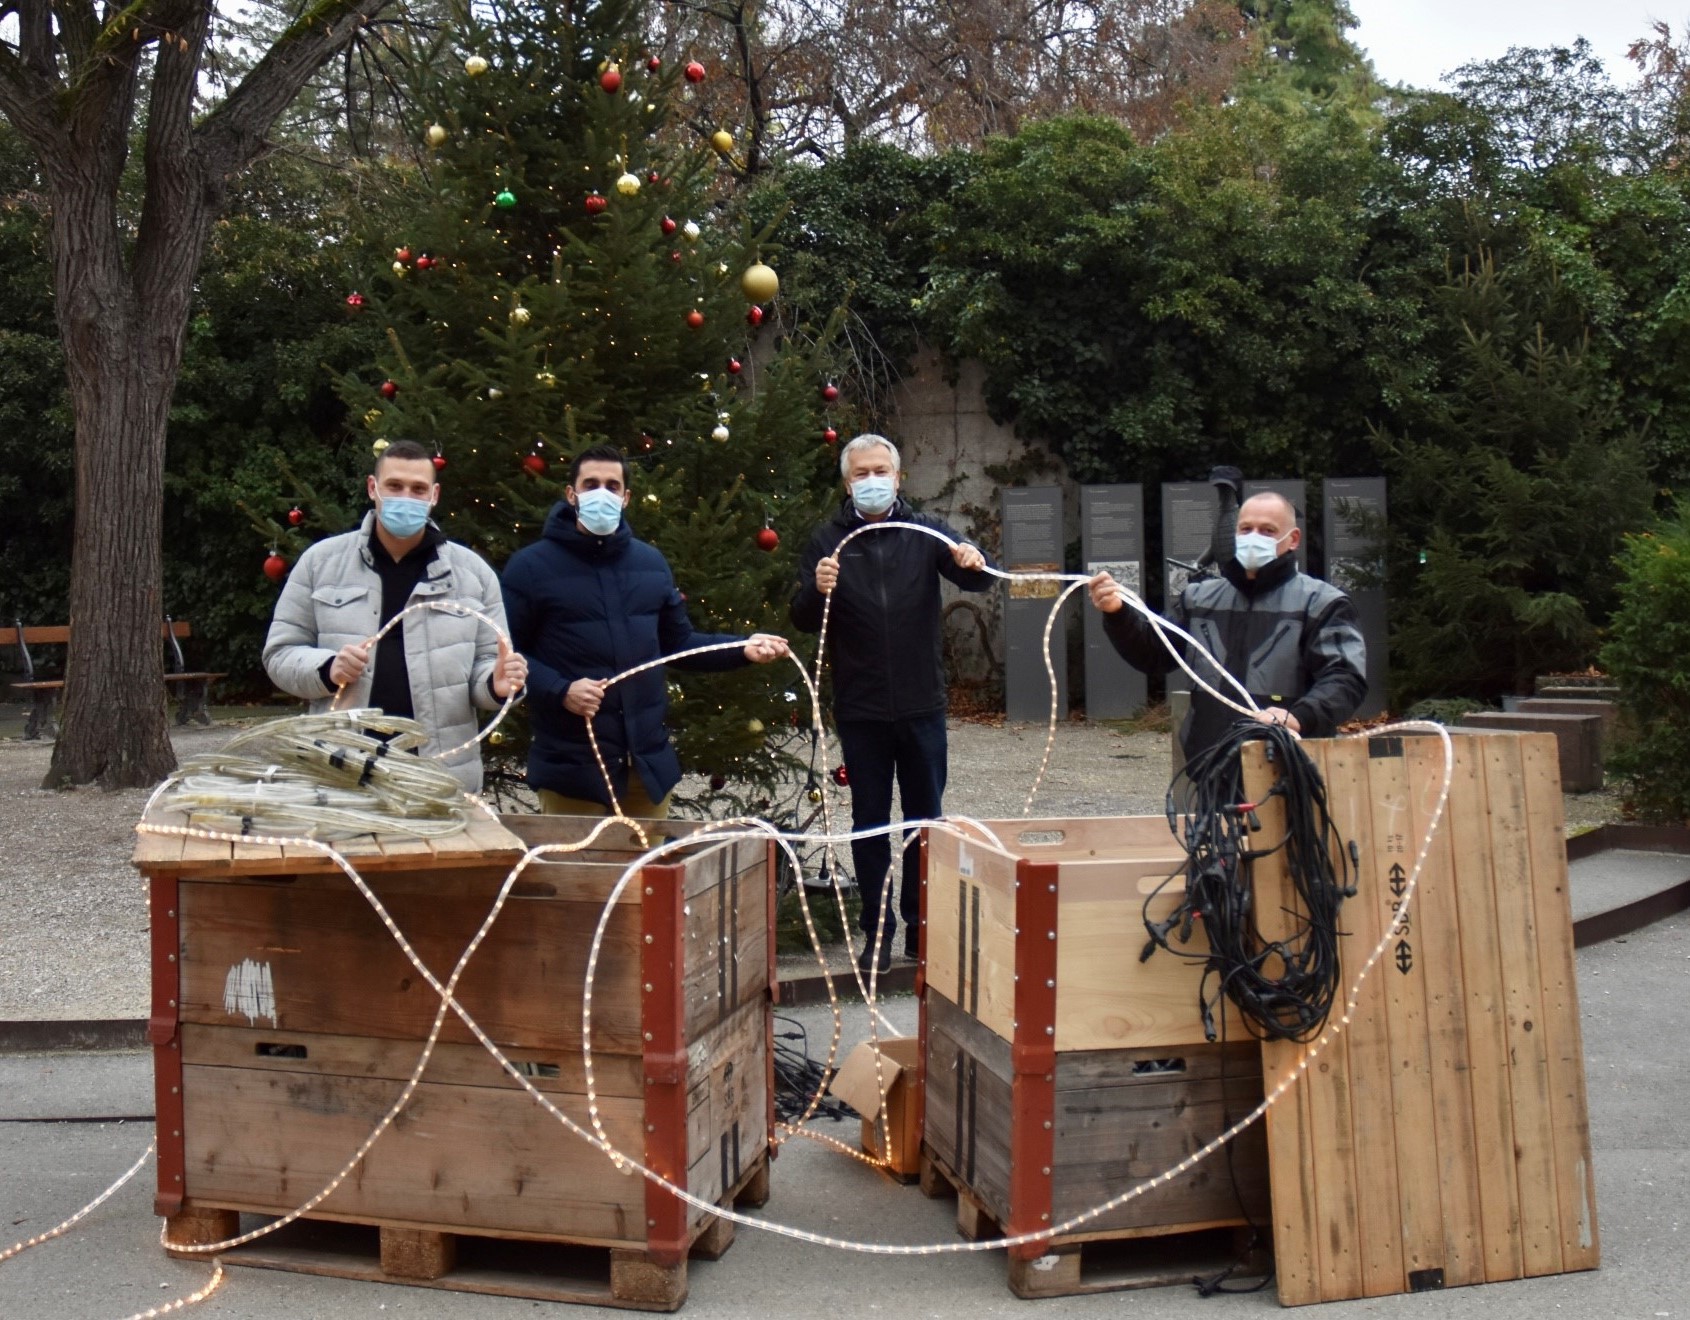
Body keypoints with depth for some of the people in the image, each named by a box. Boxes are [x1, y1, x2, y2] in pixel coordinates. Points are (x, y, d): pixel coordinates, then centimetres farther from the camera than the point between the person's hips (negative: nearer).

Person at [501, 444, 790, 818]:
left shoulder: (651, 562, 13)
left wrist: (742, 648, 5)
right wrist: (560, 691, -21)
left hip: (648, 763, 5)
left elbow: (679, 643, 18)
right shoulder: (531, 566, -3)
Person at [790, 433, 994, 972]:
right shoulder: (829, 540, 2)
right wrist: (817, 591, -27)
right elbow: (803, 620, -4)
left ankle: (922, 926, 21)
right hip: (860, 710, -1)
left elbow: (976, 578, -7)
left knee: (926, 817, 9)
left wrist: (973, 562, -31)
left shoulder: (925, 532, 4)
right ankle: (877, 931, 16)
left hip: (921, 704, 1)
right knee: (870, 822, 7)